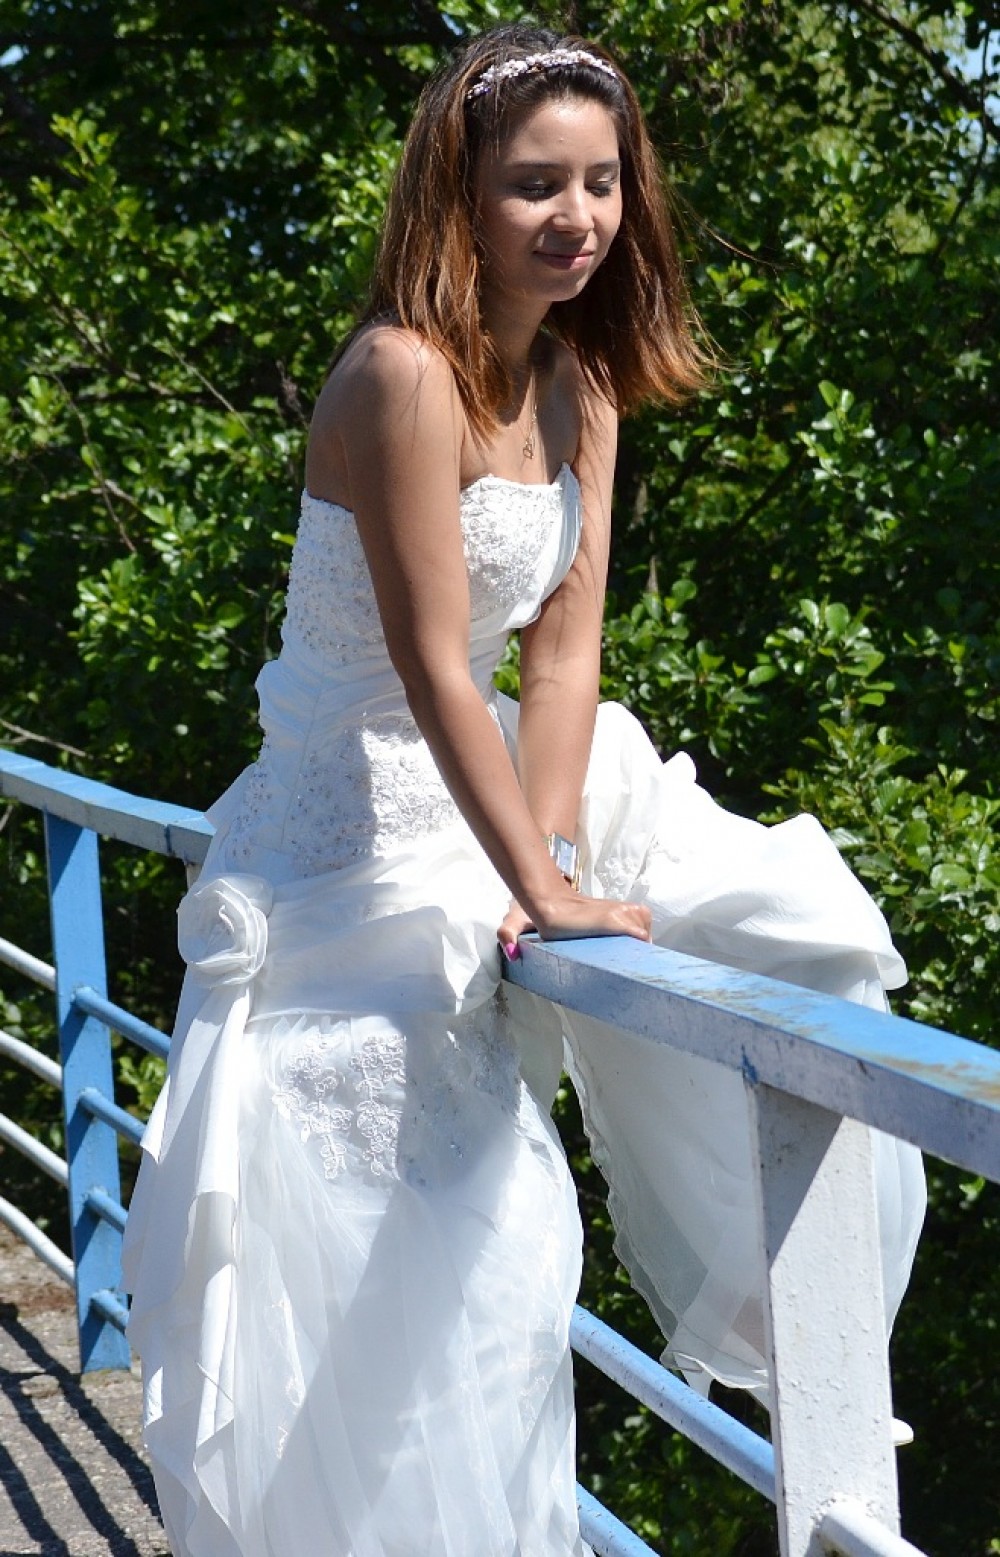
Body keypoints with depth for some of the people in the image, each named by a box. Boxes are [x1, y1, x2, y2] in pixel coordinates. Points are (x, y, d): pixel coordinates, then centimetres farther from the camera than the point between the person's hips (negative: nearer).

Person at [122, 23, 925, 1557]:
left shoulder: (581, 378, 4)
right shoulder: (403, 375, -22)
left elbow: (564, 645, -3)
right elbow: (433, 671, -24)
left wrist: (551, 856, -14)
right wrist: (542, 893, -22)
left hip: (494, 794, 8)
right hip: (358, 836, -8)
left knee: (779, 942, 2)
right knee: (404, 1266, -8)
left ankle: (779, 1312, 16)